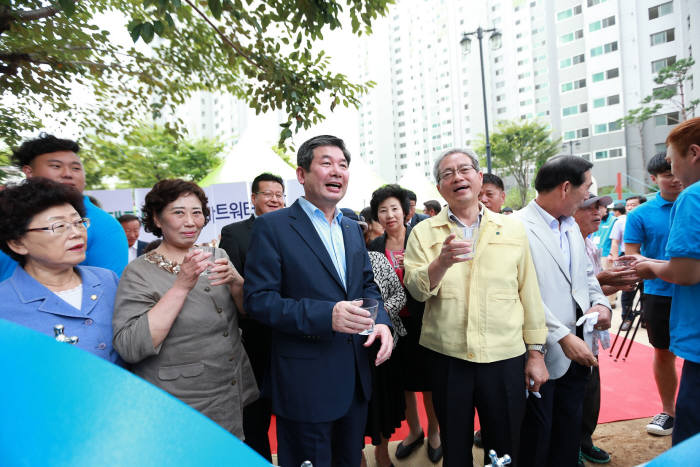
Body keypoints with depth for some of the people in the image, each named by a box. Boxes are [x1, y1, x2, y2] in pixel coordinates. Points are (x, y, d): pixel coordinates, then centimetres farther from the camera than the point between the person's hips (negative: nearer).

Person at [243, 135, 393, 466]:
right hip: (306, 382, -6)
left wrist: (381, 321, -5)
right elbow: (258, 300, -16)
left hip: (356, 376, 7)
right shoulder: (272, 227, -11)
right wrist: (325, 315, -28)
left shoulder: (352, 229, 10)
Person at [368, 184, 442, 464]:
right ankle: (414, 431, 41)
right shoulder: (374, 247, 3)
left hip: (422, 323, -3)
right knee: (403, 383, 17)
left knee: (428, 382, 12)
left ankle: (433, 432, 37)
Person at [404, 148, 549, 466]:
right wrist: (442, 262, -27)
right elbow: (415, 289, -8)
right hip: (447, 359, 0)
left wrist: (536, 351, 4)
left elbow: (529, 293, 5)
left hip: (506, 359, 1)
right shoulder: (424, 232, 1)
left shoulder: (512, 230, 4)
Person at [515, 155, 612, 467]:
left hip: (577, 349, 8)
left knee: (570, 433, 20)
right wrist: (563, 337, -20)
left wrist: (600, 302, 1)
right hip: (544, 352, -8)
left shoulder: (572, 226, 12)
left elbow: (586, 274, 20)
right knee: (536, 441, 9)